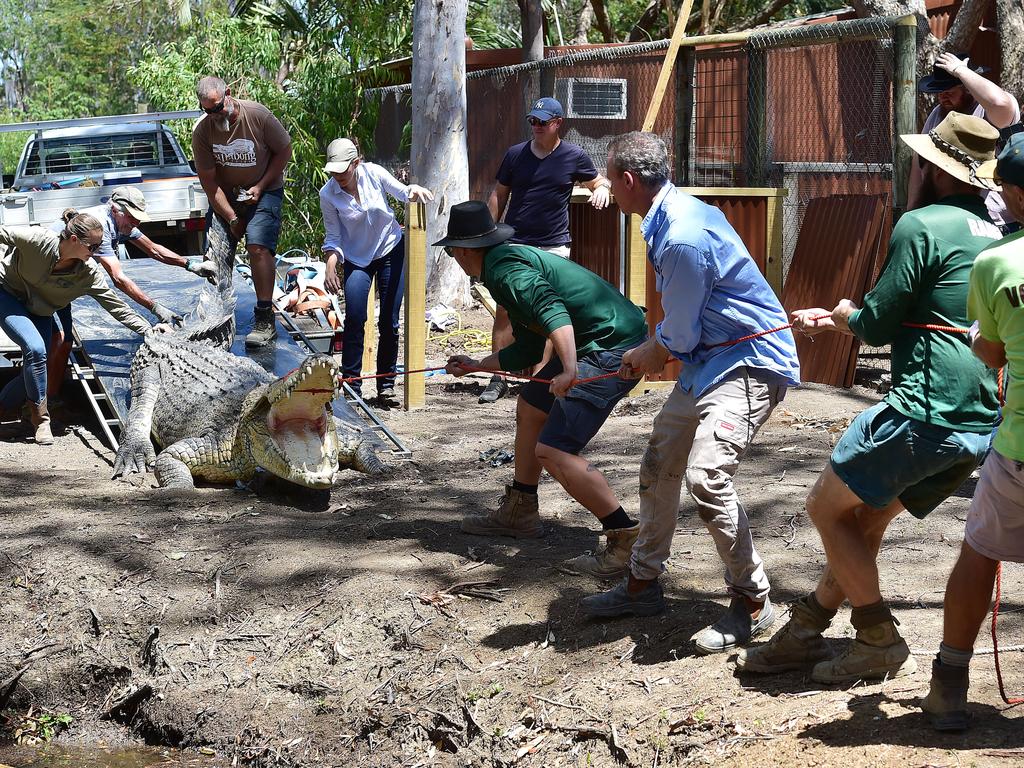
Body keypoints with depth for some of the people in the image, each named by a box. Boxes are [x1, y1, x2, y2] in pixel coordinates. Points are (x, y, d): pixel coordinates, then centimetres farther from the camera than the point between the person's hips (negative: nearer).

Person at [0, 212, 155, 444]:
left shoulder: (88, 273, -20)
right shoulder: (37, 240, -31)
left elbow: (116, 305, -17)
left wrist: (149, 331, -23)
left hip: (39, 311, 5)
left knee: (35, 366, -4)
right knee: (35, 349, -25)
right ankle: (40, 417, -10)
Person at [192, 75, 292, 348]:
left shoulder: (258, 116, -20)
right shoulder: (202, 131, -14)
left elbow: (284, 151, -7)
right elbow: (208, 180, -10)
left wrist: (260, 187, -13)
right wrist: (231, 218, -14)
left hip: (263, 191, -3)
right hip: (225, 197, 3)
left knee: (258, 246, -22)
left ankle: (265, 320, -22)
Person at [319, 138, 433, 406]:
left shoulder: (374, 174, -14)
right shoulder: (328, 194, -14)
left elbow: (402, 192, 1)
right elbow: (333, 236, -9)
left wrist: (415, 190, -22)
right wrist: (330, 266, -23)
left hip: (391, 251, 1)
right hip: (357, 259, -1)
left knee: (389, 322, 0)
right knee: (354, 319, -14)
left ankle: (386, 384, 11)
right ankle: (351, 385, -6)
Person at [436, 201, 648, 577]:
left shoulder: (504, 267, -11)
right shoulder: (515, 258, 22)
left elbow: (552, 309, -30)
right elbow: (527, 351, 29)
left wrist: (570, 370, -40)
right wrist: (475, 366, 41)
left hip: (614, 348, -11)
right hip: (596, 346, 11)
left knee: (553, 450, -16)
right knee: (529, 408, 25)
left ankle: (627, 540, -13)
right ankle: (519, 511, 37)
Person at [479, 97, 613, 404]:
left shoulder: (574, 156, 2)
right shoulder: (515, 154, 6)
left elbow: (598, 181, 15)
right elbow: (499, 195, 14)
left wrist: (602, 189, -9)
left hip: (554, 246, -1)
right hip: (515, 244, 1)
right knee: (505, 310, -5)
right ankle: (498, 378, -1)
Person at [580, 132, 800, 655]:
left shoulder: (683, 238, -26)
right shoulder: (678, 212, 6)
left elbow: (678, 336, -16)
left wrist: (647, 356, 4)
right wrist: (653, 354, 10)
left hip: (749, 364, -11)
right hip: (709, 358, 11)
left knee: (706, 475, -23)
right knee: (659, 464, 16)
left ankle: (752, 602, -8)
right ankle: (643, 583, 31)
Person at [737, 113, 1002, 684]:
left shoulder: (921, 226, -10)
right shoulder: (1000, 234, 16)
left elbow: (878, 325, -8)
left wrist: (847, 314, 16)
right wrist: (835, 320, 31)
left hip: (925, 412, -8)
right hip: (984, 424, 8)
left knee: (827, 508, 7)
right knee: (865, 519, 19)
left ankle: (883, 644, 9)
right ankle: (804, 634, 26)